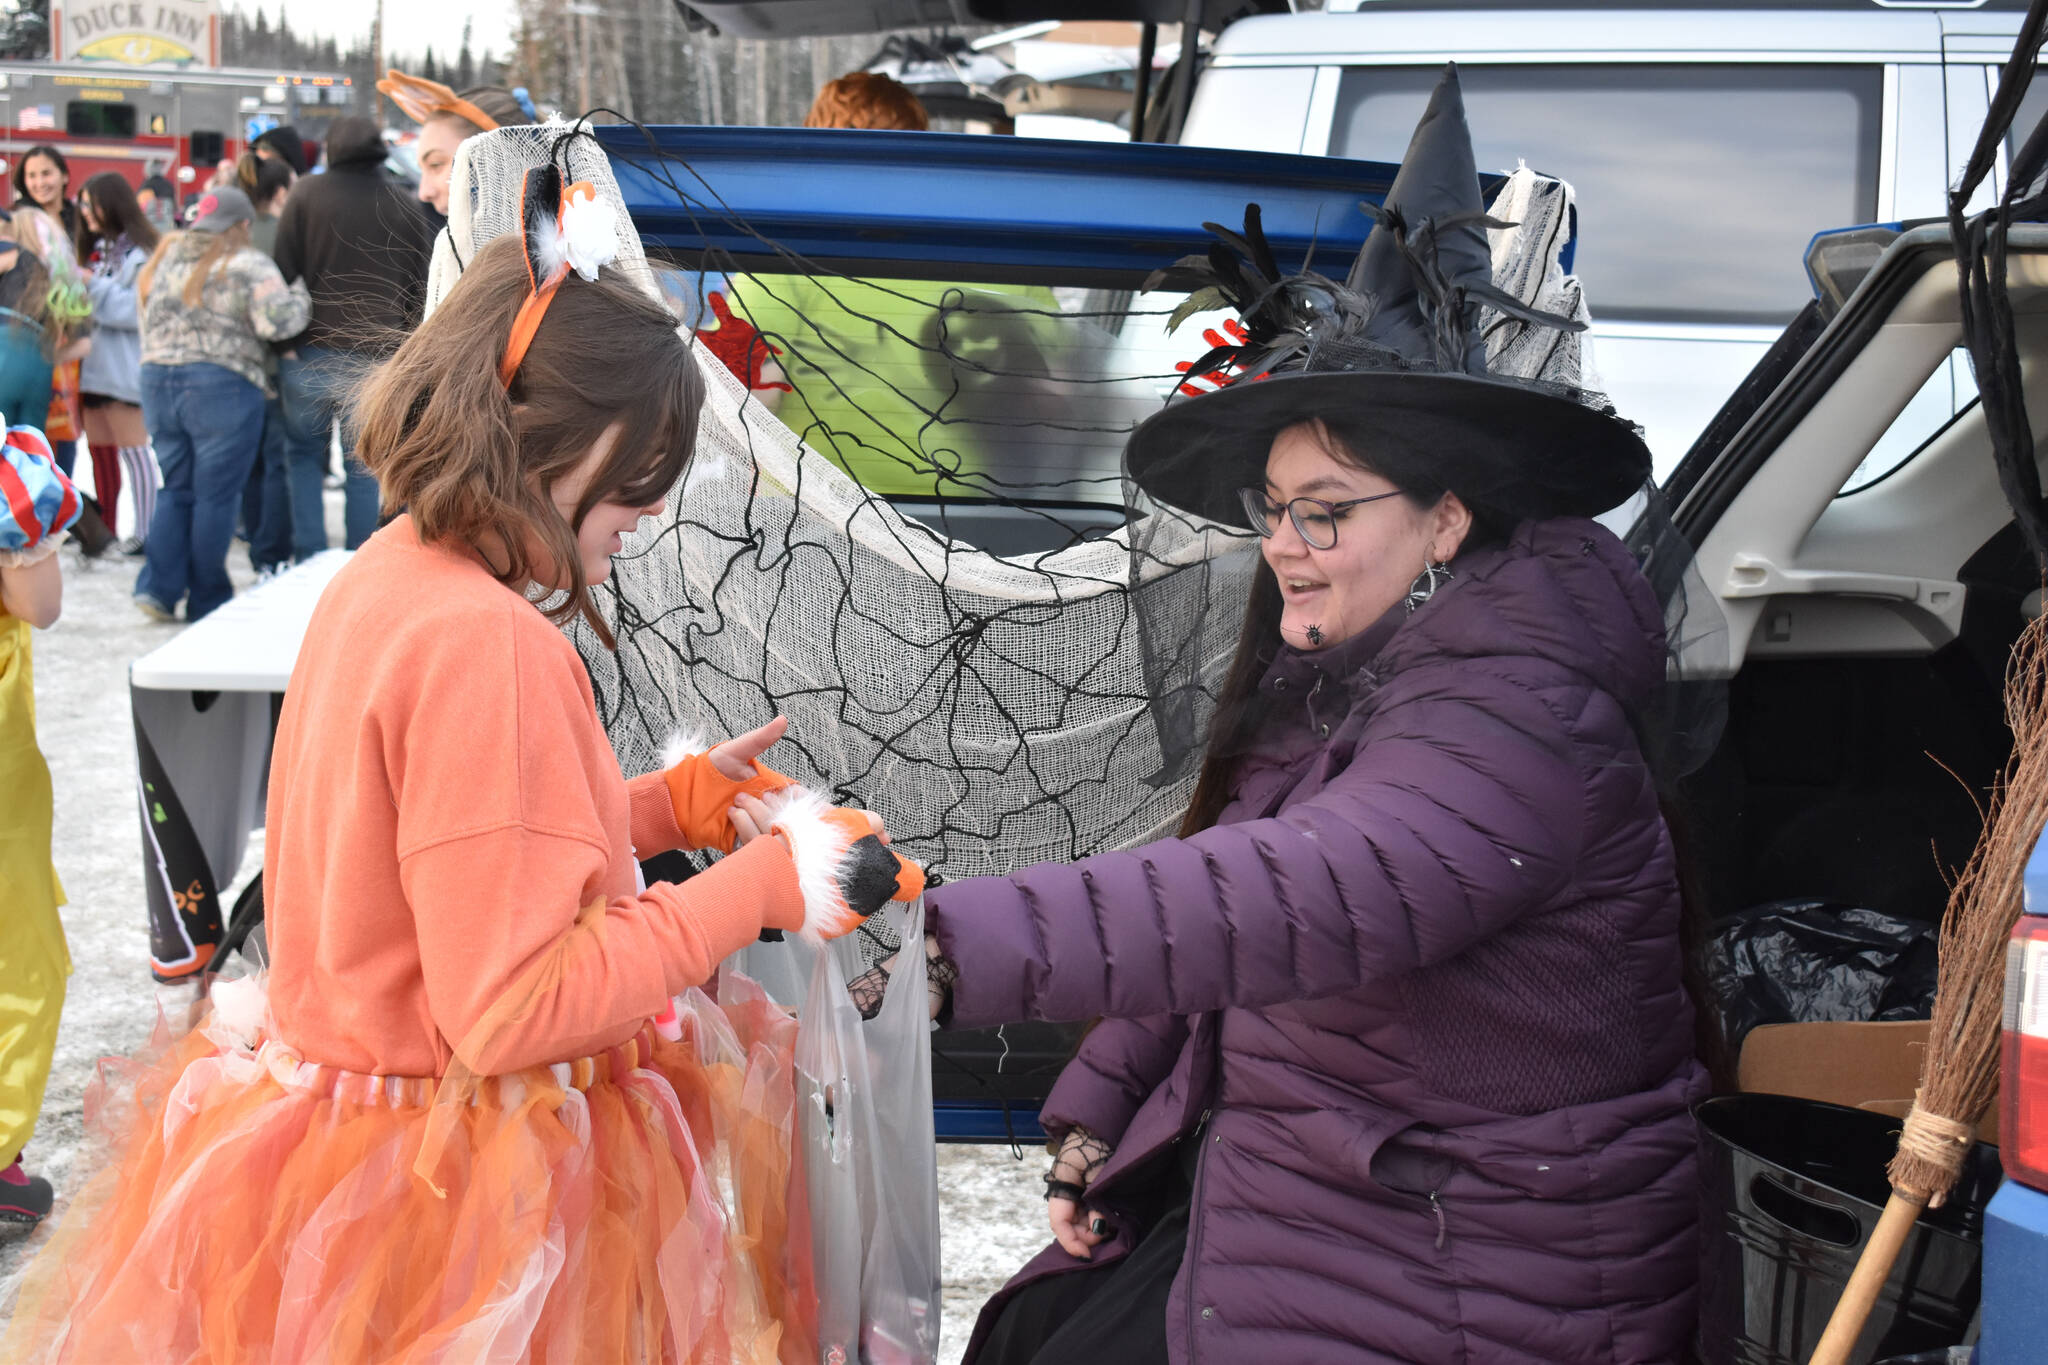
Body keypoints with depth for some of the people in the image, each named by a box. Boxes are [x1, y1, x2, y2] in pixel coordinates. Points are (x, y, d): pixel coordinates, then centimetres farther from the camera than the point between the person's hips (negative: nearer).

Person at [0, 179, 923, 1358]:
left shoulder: (383, 578, 4)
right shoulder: (486, 645, -25)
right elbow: (514, 1006, -25)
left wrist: (671, 805, 10)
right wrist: (771, 882, -19)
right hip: (470, 1195, -9)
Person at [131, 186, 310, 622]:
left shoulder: (168, 256, 13)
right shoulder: (249, 265, -7)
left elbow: (148, 315, 20)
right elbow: (276, 321, -17)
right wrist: (301, 297, 1)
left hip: (157, 378, 6)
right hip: (222, 386, -6)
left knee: (176, 488, 16)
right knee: (216, 495, 3)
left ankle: (157, 586, 5)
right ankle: (207, 601, 9)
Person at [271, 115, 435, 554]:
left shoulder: (306, 194, 0)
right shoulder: (404, 206, 5)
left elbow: (284, 270, -4)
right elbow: (420, 287, 8)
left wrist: (285, 343, 1)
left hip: (312, 351, -1)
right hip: (376, 355, 1)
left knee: (305, 454, 12)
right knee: (364, 464, 7)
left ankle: (309, 559, 6)